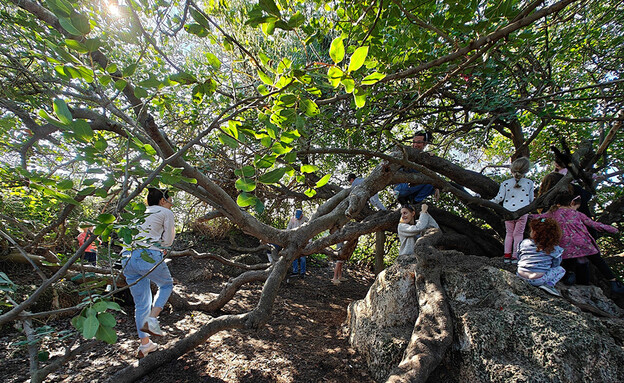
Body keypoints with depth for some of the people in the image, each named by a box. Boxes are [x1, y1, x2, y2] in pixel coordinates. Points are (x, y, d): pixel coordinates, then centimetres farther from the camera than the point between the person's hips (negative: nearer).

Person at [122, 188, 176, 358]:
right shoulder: (166, 213, 6)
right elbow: (168, 241, 3)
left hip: (128, 258, 6)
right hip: (149, 257, -6)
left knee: (141, 303, 15)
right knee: (166, 285, 21)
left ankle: (145, 344, 21)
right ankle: (151, 320, 1)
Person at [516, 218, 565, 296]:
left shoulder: (524, 243, 1)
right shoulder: (554, 249, -3)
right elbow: (555, 264, 9)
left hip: (521, 276, 3)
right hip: (538, 280, -3)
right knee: (561, 270, 19)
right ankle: (549, 284, -1)